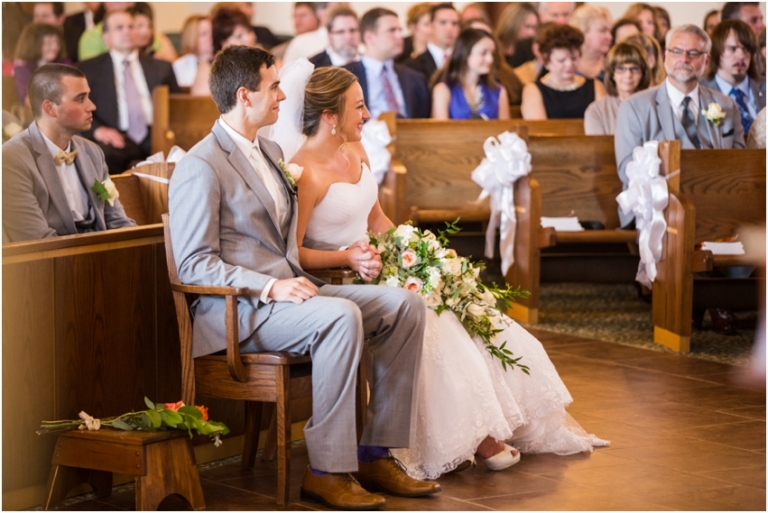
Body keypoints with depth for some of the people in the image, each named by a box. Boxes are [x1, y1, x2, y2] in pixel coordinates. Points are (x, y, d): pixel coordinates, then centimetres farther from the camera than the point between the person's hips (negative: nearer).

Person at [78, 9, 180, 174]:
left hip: (155, 136, 2)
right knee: (104, 154, -38)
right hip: (117, 138, -2)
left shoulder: (161, 68, 23)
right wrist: (97, 130, -14)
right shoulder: (89, 68, 15)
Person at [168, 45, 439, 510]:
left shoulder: (271, 151, 20)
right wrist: (270, 286, -24)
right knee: (341, 316, -34)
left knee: (404, 306, -8)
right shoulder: (201, 167, -9)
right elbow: (195, 265, -14)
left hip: (290, 288, 9)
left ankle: (376, 453, -8)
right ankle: (327, 470, -29)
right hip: (238, 309, -9)